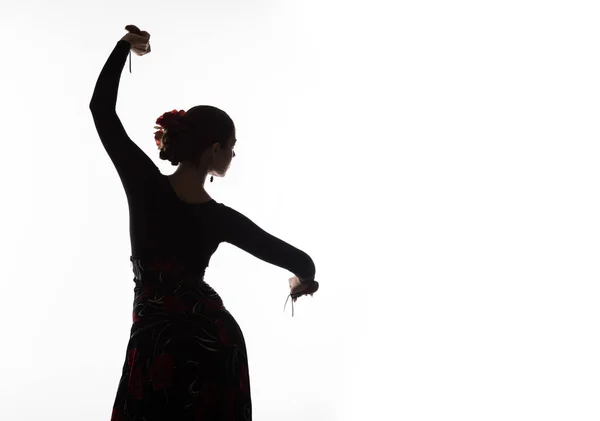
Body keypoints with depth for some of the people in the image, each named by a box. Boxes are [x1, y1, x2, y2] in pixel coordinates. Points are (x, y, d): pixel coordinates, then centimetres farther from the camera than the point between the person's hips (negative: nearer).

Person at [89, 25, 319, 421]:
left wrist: (124, 46, 2)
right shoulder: (220, 218, -11)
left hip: (156, 344, 0)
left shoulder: (144, 183, -11)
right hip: (215, 340, 0)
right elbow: (300, 261, -4)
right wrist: (304, 279, 19)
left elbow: (102, 109, -3)